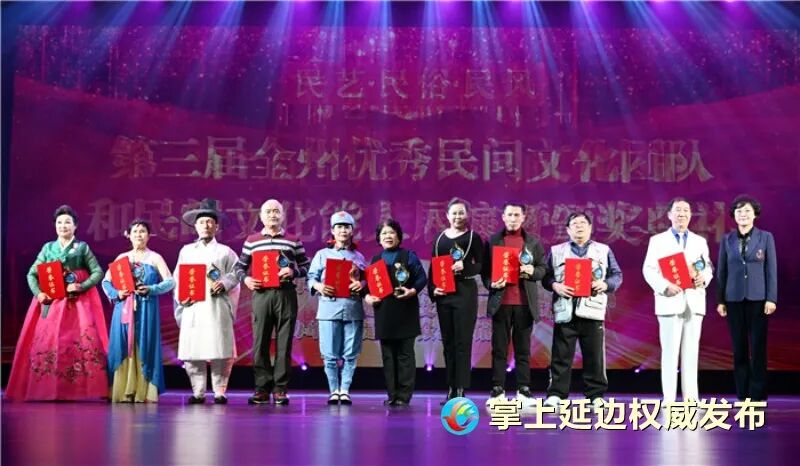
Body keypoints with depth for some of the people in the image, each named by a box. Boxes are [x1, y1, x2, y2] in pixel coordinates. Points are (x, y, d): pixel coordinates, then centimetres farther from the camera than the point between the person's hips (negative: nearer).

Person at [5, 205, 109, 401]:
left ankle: (78, 390, -12)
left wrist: (81, 287, -14)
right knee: (46, 341, -6)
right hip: (51, 302, 2)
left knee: (82, 341, -14)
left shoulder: (82, 248, 7)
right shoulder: (48, 248, 13)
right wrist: (38, 293, -8)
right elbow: (32, 274, 9)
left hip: (78, 302, -2)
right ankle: (45, 390, -2)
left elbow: (98, 272, 0)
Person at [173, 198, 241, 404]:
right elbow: (177, 278, 13)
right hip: (193, 306, 2)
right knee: (191, 350, -4)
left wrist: (224, 284, -14)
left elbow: (235, 274, 5)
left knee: (220, 350, -8)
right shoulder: (186, 251, 19)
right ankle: (198, 392, 2)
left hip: (217, 305, -2)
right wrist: (181, 296, -3)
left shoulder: (225, 251, 15)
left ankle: (219, 391, -2)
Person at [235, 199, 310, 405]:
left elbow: (306, 267, 10)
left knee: (284, 343, -1)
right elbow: (240, 266, 16)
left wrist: (293, 272, -9)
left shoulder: (294, 241, 10)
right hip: (261, 294, 1)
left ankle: (280, 389, 3)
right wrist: (245, 279, -4)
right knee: (260, 343, -1)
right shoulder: (251, 241, 12)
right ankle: (262, 388, 4)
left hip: (286, 294, -1)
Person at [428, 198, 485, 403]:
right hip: (443, 294, 4)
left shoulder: (473, 237, 1)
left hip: (465, 292, -4)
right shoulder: (440, 238, 11)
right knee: (448, 342, 7)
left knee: (462, 342, -5)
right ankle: (451, 388, 13)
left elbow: (482, 265, -3)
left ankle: (461, 389, -5)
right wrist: (432, 289, -2)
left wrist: (464, 267, -19)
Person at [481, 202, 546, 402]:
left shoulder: (533, 242, 9)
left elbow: (543, 269, 9)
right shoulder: (492, 241, 7)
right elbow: (484, 269, 5)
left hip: (525, 302, 1)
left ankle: (523, 389, 8)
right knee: (499, 348, 2)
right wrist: (490, 284, -14)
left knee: (523, 348, 5)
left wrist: (533, 271, -12)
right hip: (500, 302, 0)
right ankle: (497, 389, 4)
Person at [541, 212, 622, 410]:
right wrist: (555, 285, -11)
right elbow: (546, 276, 9)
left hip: (592, 310, 0)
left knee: (595, 356, 0)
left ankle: (596, 395, 6)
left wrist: (605, 285, -8)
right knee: (561, 355, -2)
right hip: (565, 310, 0)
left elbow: (617, 275, 11)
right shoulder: (556, 251, 16)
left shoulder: (604, 250, 16)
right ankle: (556, 394, 0)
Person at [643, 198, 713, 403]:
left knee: (691, 352, 4)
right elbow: (648, 270, -2)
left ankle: (691, 397, 7)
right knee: (670, 352, -4)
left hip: (694, 302, 3)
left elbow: (708, 268, 12)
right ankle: (669, 399, -1)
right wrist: (665, 286, -17)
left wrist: (704, 278, -11)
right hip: (670, 301, -3)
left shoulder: (700, 241, 17)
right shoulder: (658, 240, 7)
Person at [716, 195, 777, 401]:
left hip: (757, 298, -2)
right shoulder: (727, 240, 7)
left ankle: (758, 393, 4)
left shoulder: (766, 237, 3)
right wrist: (720, 300, 3)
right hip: (734, 299, 2)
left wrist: (771, 298, -7)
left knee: (758, 347, -2)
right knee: (739, 347, 4)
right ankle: (742, 394, 10)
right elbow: (722, 271, 7)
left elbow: (771, 270, 0)